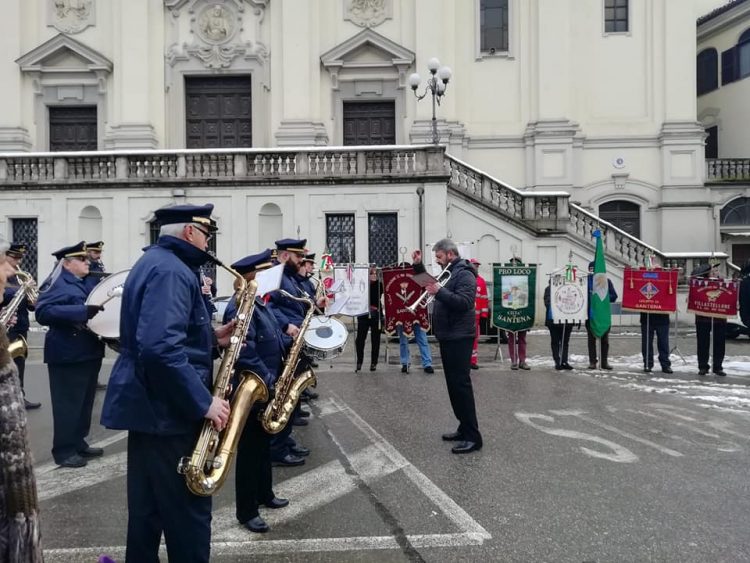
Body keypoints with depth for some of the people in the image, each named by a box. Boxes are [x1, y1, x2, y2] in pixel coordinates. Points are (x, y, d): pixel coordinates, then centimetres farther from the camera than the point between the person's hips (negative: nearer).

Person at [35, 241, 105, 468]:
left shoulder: (87, 283, 15)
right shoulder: (58, 285, -12)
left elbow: (98, 308, 29)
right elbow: (43, 312, -27)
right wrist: (82, 311, -34)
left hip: (89, 353, 9)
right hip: (68, 356, -9)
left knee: (85, 402, 15)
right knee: (68, 405, -2)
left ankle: (78, 443, 27)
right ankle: (64, 451, 8)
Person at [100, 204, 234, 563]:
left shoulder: (155, 261, 15)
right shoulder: (171, 270, -19)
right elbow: (160, 348, -31)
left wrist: (212, 337, 8)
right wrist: (203, 401, -26)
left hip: (149, 403, 11)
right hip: (167, 409, -11)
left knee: (149, 506, 20)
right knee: (189, 510, 2)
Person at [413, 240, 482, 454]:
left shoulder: (464, 274, -14)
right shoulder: (448, 273, 17)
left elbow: (464, 302, -27)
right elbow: (429, 283, 29)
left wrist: (440, 291, -31)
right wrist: (418, 266, 16)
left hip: (459, 338, -10)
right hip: (448, 337, 10)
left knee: (461, 385, -9)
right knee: (454, 385, 13)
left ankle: (473, 437, -4)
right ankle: (465, 428, 22)